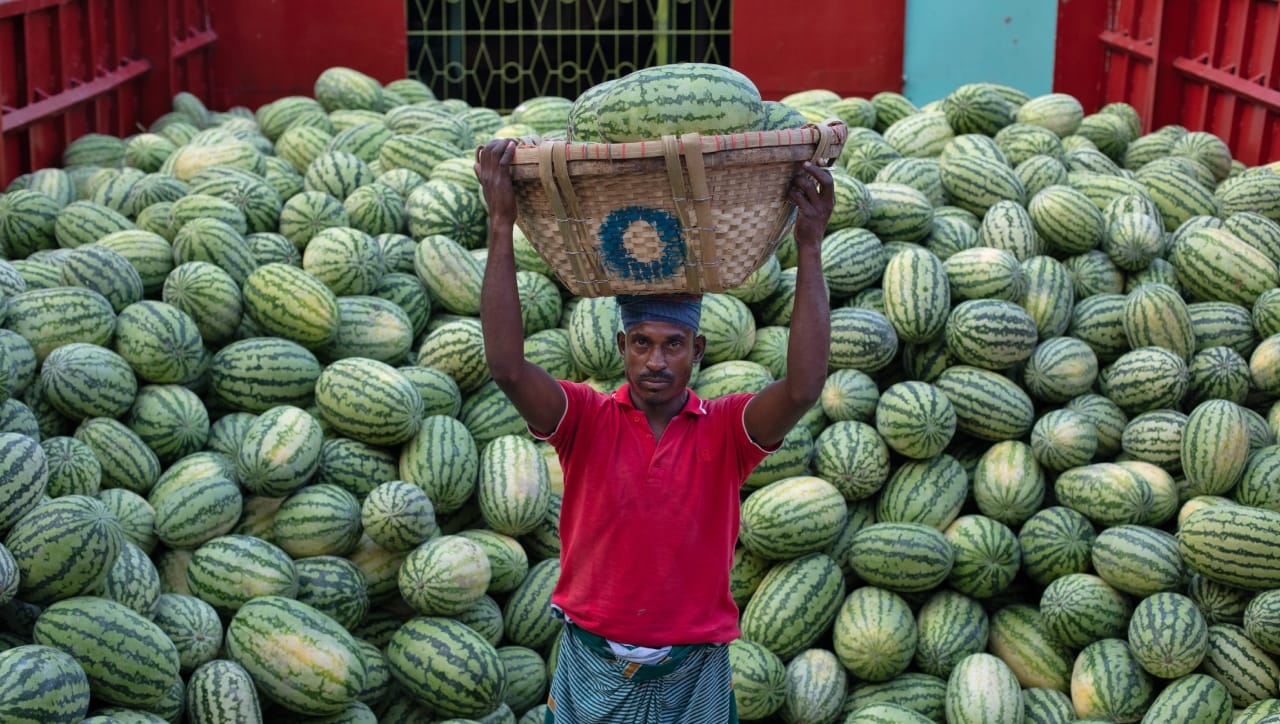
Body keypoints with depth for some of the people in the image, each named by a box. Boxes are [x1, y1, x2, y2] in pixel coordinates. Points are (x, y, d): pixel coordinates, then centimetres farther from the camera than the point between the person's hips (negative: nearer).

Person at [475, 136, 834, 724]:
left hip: (694, 677, 0)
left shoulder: (725, 430, -5)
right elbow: (507, 367, -21)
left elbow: (804, 388, -23)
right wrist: (501, 223, -25)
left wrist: (810, 245, -27)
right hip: (591, 673, 0)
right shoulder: (587, 420, -5)